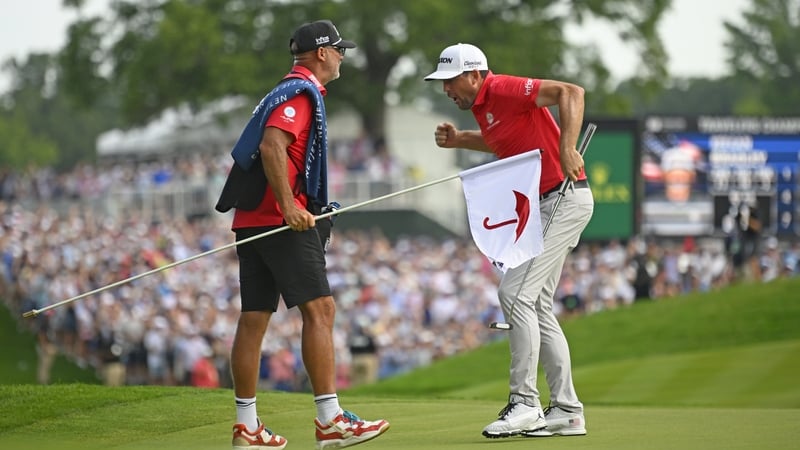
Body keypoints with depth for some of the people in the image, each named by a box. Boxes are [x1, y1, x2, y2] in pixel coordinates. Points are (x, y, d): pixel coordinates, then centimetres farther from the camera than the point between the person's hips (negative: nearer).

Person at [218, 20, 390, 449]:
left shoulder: (284, 92, 23)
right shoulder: (302, 92, -8)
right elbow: (272, 147, -22)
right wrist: (288, 205, -26)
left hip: (251, 218, 10)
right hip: (281, 220, -10)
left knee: (254, 318, 7)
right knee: (319, 309, -11)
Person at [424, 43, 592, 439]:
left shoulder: (504, 89, -15)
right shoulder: (480, 105, 13)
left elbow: (571, 93, -24)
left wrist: (568, 148, -35)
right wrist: (458, 140, 17)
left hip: (564, 200, -11)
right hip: (542, 205, 11)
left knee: (515, 293, -15)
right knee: (536, 306, 11)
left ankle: (524, 404, -12)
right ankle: (566, 410, 14)